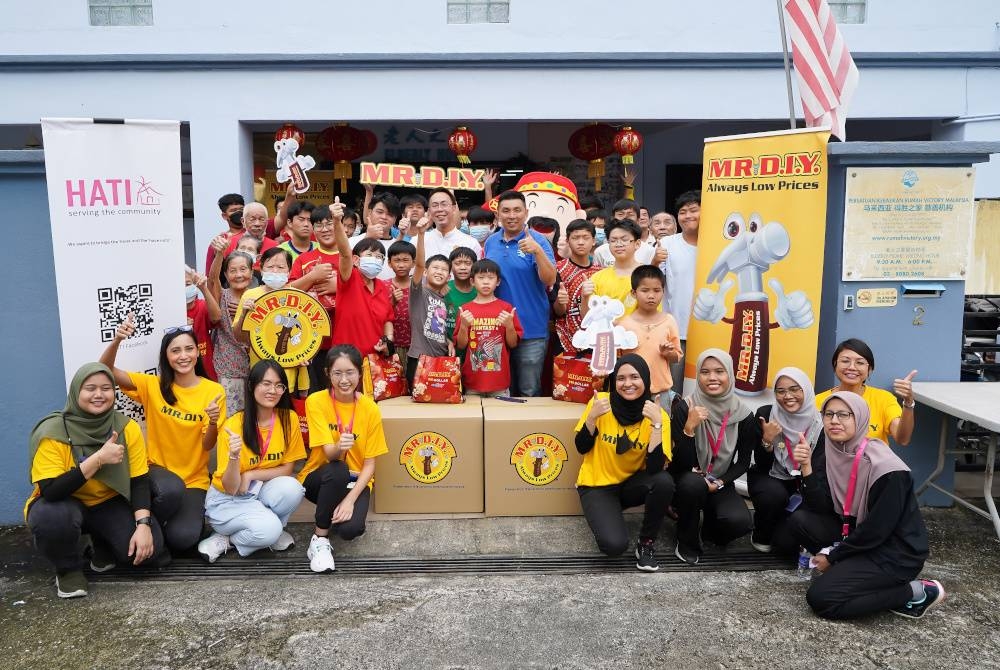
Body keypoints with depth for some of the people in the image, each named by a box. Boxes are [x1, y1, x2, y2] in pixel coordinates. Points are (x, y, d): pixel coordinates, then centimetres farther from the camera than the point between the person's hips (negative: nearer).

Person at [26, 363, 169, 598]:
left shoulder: (127, 428, -13)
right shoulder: (52, 432, -21)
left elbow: (139, 481, -12)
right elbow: (49, 491, -29)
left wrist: (143, 524, -26)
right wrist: (98, 458, -35)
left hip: (110, 504, 2)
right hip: (63, 505, -2)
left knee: (147, 548, -21)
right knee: (51, 517, -38)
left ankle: (103, 545, 15)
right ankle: (68, 569, -4)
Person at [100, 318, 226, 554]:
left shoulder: (214, 391, -6)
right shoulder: (153, 386, -3)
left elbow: (207, 445, -8)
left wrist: (213, 422, -29)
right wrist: (117, 340, -33)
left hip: (194, 479, -1)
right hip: (157, 469, 1)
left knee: (181, 537, -24)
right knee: (171, 489, -35)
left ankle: (190, 513, 10)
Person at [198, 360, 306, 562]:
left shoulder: (289, 419, -10)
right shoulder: (233, 426, -18)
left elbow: (287, 469, -2)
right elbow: (230, 488, -17)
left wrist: (250, 475, -16)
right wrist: (234, 456, -35)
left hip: (260, 492, 5)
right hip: (227, 499, -5)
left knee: (291, 488, -29)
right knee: (268, 529, -32)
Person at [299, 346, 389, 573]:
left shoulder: (370, 409, -10)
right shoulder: (316, 401, -14)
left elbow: (369, 464, -8)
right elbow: (329, 454, -21)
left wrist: (350, 499, -21)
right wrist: (338, 447, -45)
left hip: (355, 481, 1)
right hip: (320, 479, 0)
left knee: (351, 529, -29)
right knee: (337, 470, -36)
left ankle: (338, 513, 9)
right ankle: (319, 539, -15)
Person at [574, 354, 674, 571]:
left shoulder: (659, 415, -14)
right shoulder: (601, 402, -14)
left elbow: (655, 468, -24)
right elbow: (582, 448, -7)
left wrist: (656, 423, -32)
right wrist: (592, 416, -24)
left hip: (632, 482, 2)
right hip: (597, 485, -1)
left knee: (664, 481, -31)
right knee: (614, 544, -25)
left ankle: (646, 544, -6)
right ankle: (606, 515, 13)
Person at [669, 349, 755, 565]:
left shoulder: (743, 415, -9)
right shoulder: (684, 408, -17)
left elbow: (743, 462, 2)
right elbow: (682, 463, -21)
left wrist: (720, 482, -15)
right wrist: (689, 427, -35)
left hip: (720, 484, 2)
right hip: (687, 482, -2)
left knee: (740, 522, -27)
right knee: (692, 483, -37)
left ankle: (709, 527, 13)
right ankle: (687, 542, -8)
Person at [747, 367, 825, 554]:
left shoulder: (820, 423, -12)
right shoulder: (765, 414, -14)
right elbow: (762, 466, -11)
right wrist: (767, 440, -30)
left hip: (802, 486, 1)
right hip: (768, 480, 0)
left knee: (787, 542, -21)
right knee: (775, 495, -36)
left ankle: (779, 529, 17)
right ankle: (761, 535, -4)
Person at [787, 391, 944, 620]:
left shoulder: (885, 468, -24)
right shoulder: (836, 453, -1)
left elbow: (877, 530, -21)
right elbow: (822, 508, -5)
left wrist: (832, 556, -10)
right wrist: (806, 467, -20)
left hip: (896, 552, -7)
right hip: (859, 536, 7)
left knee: (821, 598, -17)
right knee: (800, 519, -8)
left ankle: (916, 593, -4)